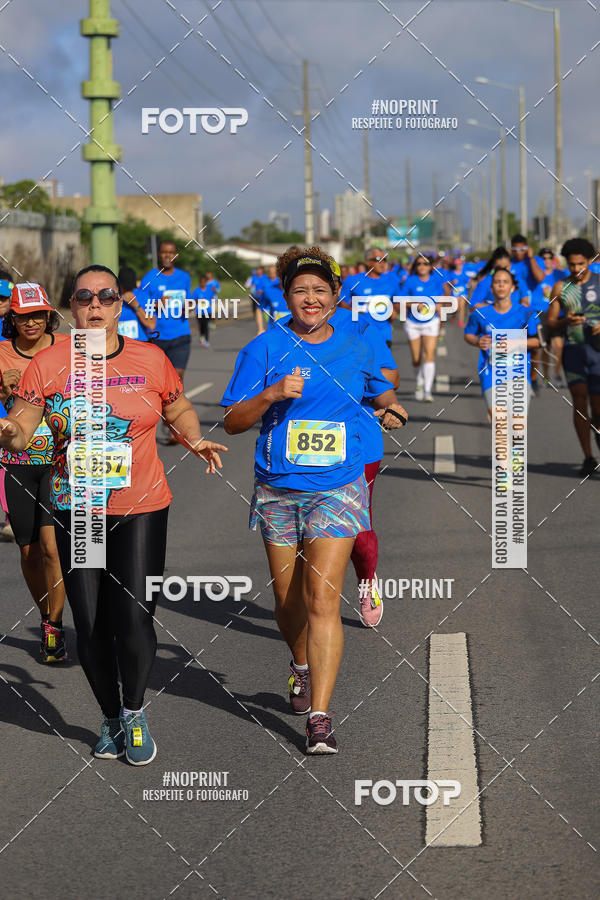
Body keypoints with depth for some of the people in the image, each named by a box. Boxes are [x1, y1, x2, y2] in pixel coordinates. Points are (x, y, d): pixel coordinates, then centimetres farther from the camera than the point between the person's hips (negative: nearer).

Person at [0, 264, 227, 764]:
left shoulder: (150, 360, 2)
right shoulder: (49, 363, -1)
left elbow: (180, 410, 17)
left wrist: (194, 440, -1)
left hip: (141, 508, -1)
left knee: (134, 617, -11)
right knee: (91, 624, 5)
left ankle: (134, 712, 14)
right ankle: (110, 719, 26)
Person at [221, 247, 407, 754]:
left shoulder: (356, 348, 5)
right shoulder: (265, 348, -1)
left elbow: (381, 391, 25)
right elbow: (232, 422, -2)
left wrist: (391, 408, 3)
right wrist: (273, 394, -18)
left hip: (337, 489, -1)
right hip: (278, 492, 1)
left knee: (322, 600, -13)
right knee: (288, 600, 12)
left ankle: (319, 718, -13)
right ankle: (303, 666, 45)